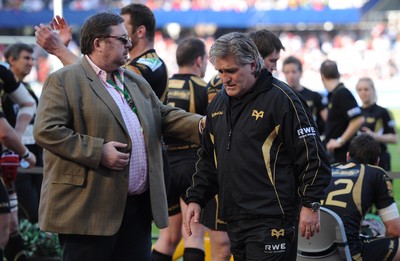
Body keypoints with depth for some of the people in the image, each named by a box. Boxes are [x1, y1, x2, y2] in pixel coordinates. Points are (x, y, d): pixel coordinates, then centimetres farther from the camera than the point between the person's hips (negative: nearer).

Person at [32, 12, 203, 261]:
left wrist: (202, 124, 0)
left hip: (139, 206, 7)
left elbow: (164, 116, 19)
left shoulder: (136, 82, 20)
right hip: (89, 209, -7)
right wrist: (98, 152, -18)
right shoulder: (64, 81, -6)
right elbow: (46, 130, -15)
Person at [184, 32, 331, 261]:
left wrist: (310, 205, -13)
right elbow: (208, 159, 25)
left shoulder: (281, 98, -8)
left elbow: (312, 156, -10)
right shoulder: (218, 103, 16)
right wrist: (196, 198, 16)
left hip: (271, 222, -7)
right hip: (234, 220, 7)